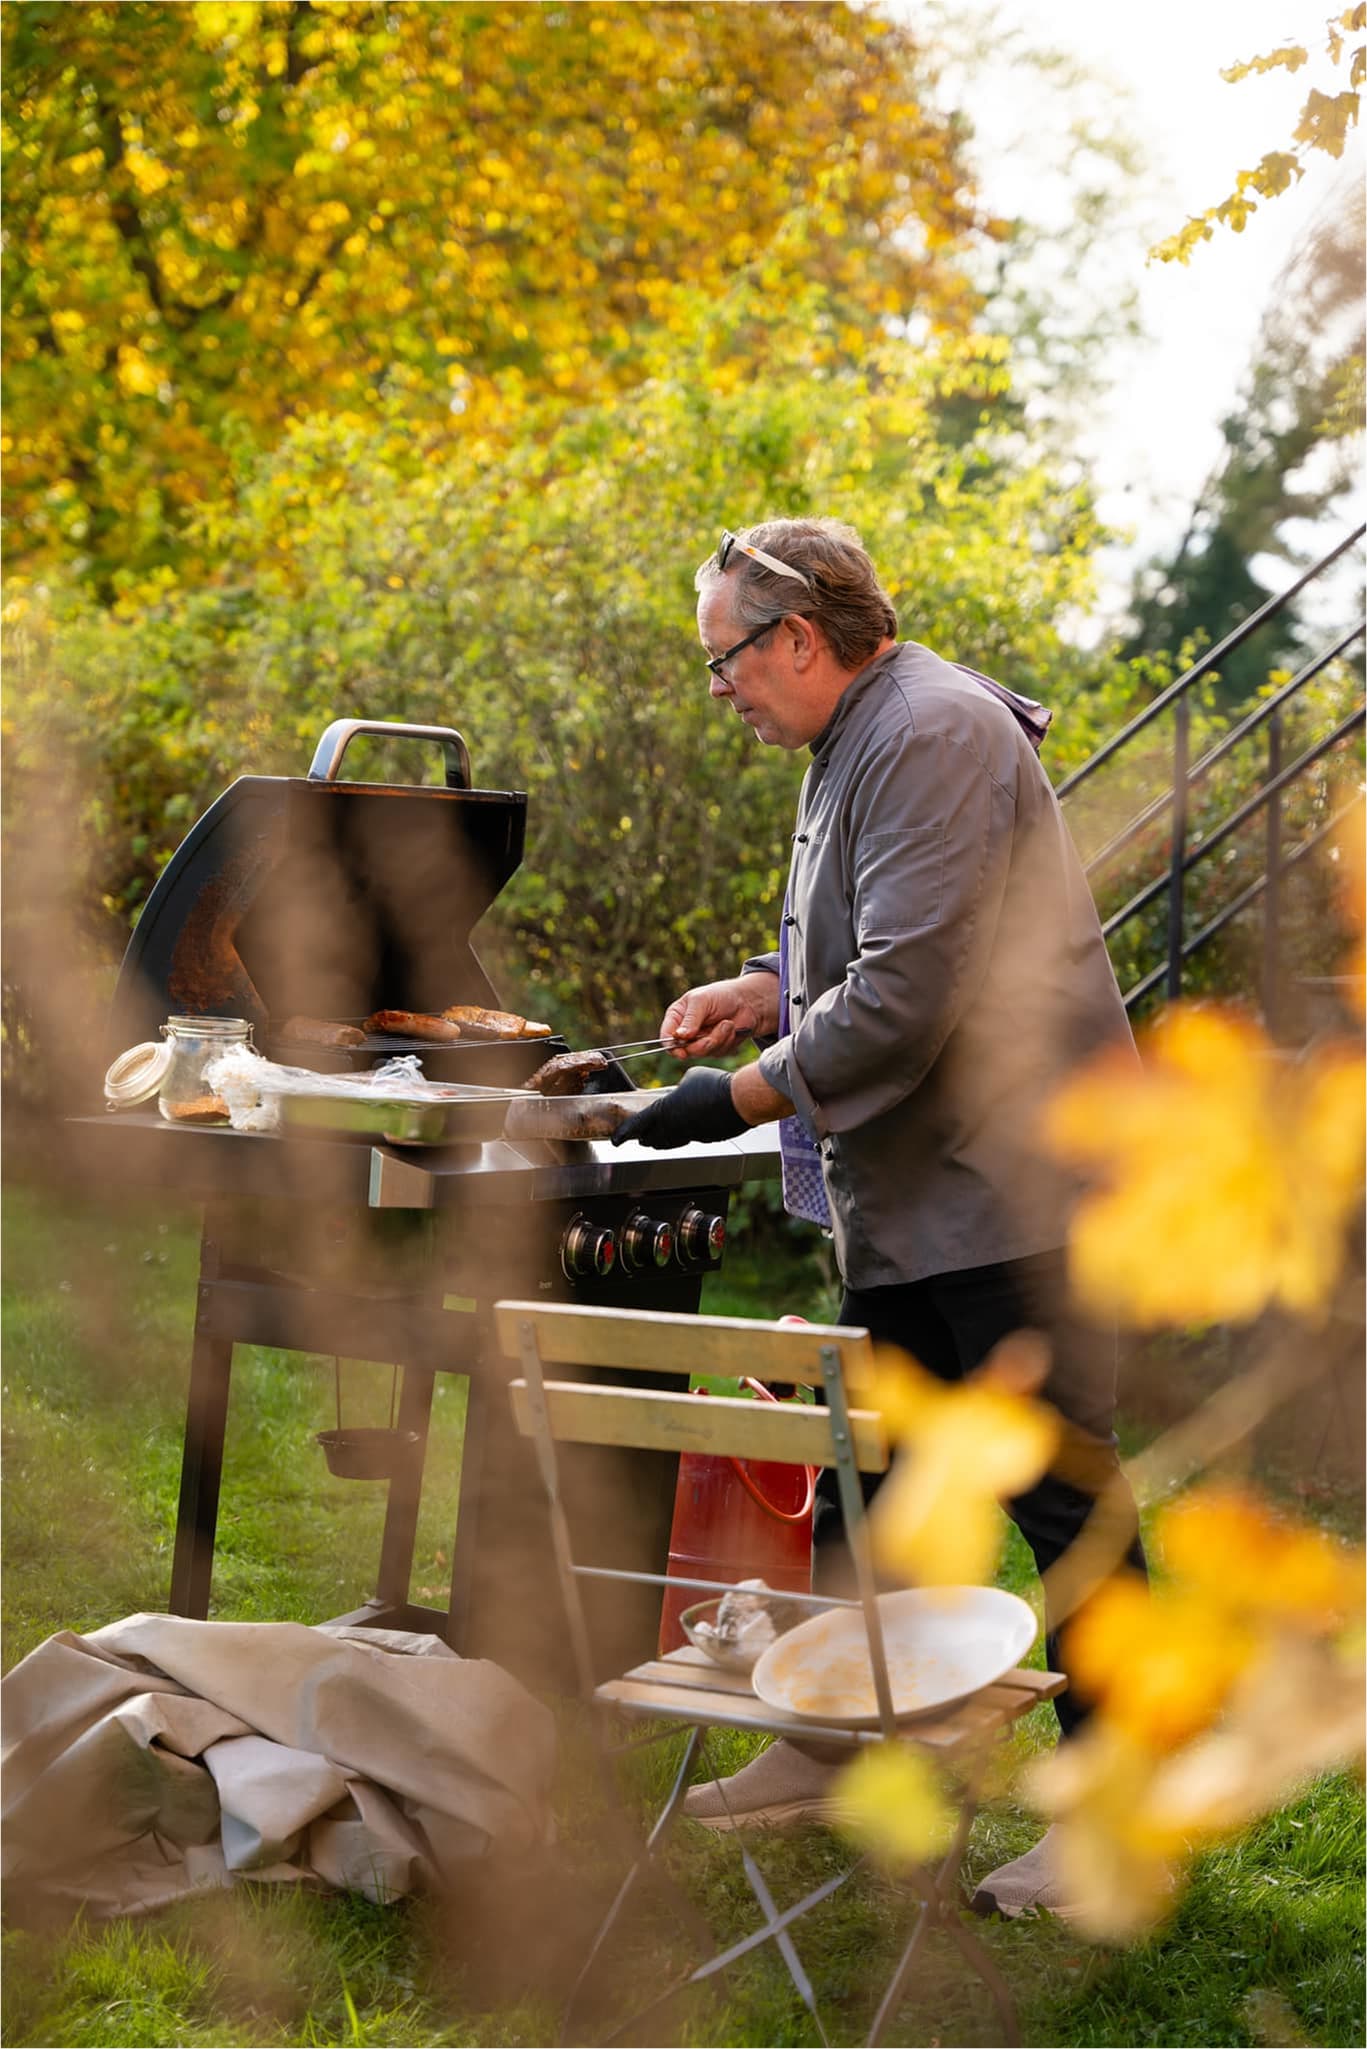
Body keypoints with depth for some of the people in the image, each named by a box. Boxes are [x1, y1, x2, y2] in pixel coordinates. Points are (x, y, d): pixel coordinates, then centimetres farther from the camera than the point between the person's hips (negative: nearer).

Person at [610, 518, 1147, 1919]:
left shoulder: (934, 736, -18)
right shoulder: (860, 743, 15)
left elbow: (907, 999, -25)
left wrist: (740, 1096, -19)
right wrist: (763, 992, 9)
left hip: (1007, 1191, -11)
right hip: (905, 1204, 11)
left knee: (1059, 1504, -3)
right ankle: (832, 1751, 28)